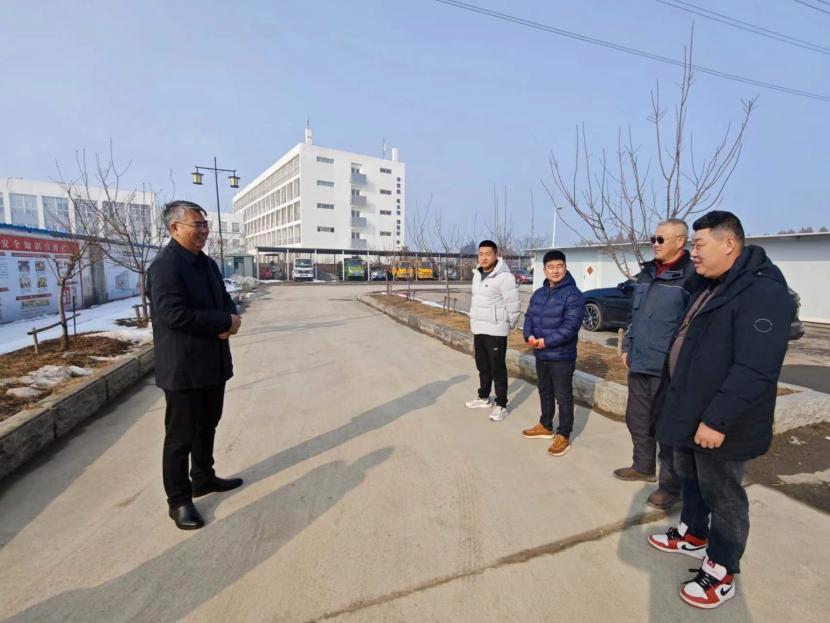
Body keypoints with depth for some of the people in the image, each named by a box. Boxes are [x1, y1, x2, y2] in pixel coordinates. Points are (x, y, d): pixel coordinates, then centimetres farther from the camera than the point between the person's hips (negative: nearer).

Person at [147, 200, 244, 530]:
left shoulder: (207, 264, 12)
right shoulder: (165, 265, -16)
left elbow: (224, 300, 15)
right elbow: (174, 314, -26)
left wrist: (230, 320, -8)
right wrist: (225, 322, -19)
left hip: (213, 363, 9)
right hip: (183, 369, -8)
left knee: (207, 426, 21)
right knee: (181, 436, 5)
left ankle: (204, 478, 40)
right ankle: (179, 500, 21)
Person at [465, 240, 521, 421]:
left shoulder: (504, 277, -17)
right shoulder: (477, 275, 10)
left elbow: (513, 305, -15)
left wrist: (509, 325, -3)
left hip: (495, 331, -8)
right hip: (478, 330, 8)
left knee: (498, 369, 1)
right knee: (482, 366, 19)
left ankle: (501, 405, 13)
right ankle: (484, 398, 34)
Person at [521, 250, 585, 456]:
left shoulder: (573, 294, -14)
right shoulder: (538, 294, 9)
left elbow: (570, 326, -21)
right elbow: (529, 317, 9)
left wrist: (546, 341, -24)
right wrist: (529, 336, -10)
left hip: (562, 356, -7)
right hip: (541, 355, 7)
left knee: (563, 397, 4)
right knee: (545, 393, 21)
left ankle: (563, 436, 18)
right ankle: (545, 426, 38)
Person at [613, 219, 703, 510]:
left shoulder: (692, 276, -12)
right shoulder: (647, 273, 12)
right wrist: (627, 346, 16)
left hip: (668, 369, -7)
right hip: (638, 364, 8)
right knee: (637, 419, 19)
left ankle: (671, 486, 22)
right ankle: (643, 466, 39)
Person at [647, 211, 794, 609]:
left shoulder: (762, 292, -22)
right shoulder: (714, 286, 11)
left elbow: (755, 370, -28)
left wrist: (718, 419, -27)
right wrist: (675, 399, 21)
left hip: (719, 424, -9)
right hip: (692, 413, 9)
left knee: (722, 496, 8)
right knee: (689, 478, 24)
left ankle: (721, 573, 26)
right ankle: (693, 535, 44)